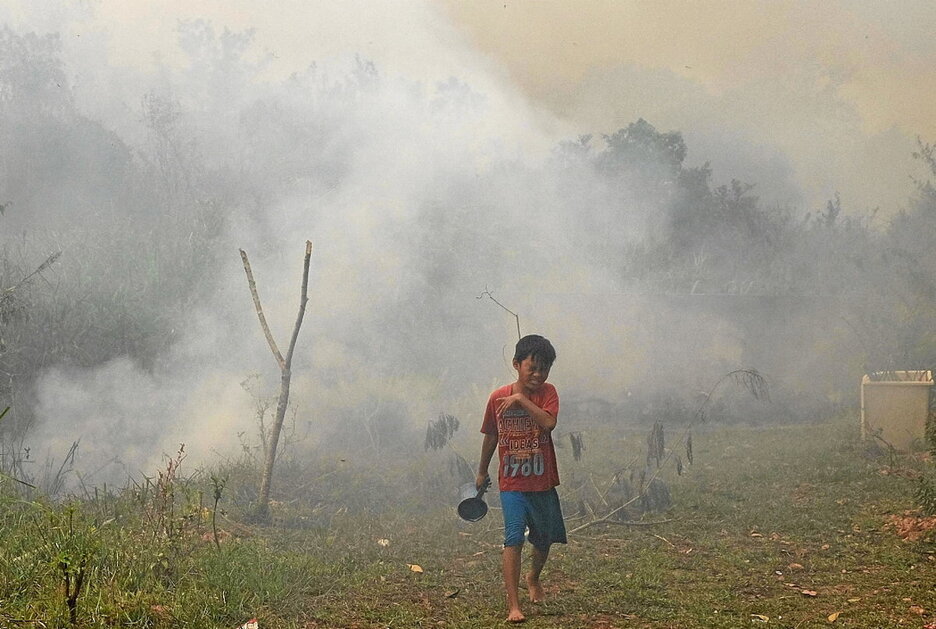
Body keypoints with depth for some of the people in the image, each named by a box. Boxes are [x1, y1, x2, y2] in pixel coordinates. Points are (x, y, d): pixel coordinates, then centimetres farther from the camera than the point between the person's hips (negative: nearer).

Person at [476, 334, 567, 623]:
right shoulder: (498, 397, -5)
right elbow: (490, 436, 9)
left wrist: (521, 400, -26)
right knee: (514, 537, -17)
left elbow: (549, 423, -25)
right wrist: (482, 472, 19)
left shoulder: (547, 392, -6)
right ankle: (513, 606, -18)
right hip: (512, 483, -2)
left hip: (543, 483, 2)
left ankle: (534, 577, 49)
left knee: (544, 539, 17)